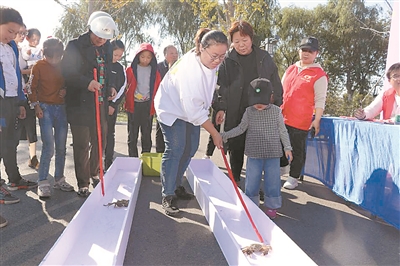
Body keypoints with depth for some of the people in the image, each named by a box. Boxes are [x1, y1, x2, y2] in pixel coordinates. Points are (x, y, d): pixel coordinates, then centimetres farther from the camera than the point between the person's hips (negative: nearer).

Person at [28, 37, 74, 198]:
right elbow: (32, 87, -1)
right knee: (48, 147, -9)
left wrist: (65, 90, -4)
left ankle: (59, 179, 20)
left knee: (61, 147, 8)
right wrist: (36, 106, -9)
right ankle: (43, 183, 1)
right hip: (46, 108, -4)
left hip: (61, 108, 4)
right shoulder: (39, 66, -3)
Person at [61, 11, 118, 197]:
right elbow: (66, 72, -11)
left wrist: (111, 86, 4)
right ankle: (83, 184, 15)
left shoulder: (107, 47, 9)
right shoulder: (75, 46, -8)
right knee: (82, 146, 1)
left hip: (101, 103, 6)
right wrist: (87, 83, -25)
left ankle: (94, 173, 37)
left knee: (100, 142, 15)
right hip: (80, 104, -5)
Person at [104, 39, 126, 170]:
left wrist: (113, 104, -6)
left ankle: (109, 162, 12)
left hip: (112, 106, 2)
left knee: (110, 134, 5)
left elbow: (122, 88, 4)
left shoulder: (120, 68, 7)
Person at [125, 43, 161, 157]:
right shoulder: (131, 70, 3)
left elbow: (157, 89, 5)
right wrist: (128, 100, -6)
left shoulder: (155, 72, 5)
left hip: (148, 106, 1)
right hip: (133, 105, 0)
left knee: (146, 135, 7)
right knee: (132, 135, 5)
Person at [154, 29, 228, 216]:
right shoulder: (189, 68, -36)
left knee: (190, 149, 9)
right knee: (175, 150, -13)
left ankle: (176, 185, 26)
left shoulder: (210, 60, -13)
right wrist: (214, 133, -28)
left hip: (192, 108, 8)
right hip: (172, 108, -8)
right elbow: (194, 110, -33)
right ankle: (168, 196, -2)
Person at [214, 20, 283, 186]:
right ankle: (235, 181, 27)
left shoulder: (265, 58, 4)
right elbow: (221, 86, -2)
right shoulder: (228, 61, 1)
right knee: (235, 149, 9)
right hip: (235, 115, 0)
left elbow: (275, 85, 9)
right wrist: (220, 108, -14)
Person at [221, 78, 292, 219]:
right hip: (254, 154, 1)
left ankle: (271, 206, 24)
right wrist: (224, 135, -4)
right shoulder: (249, 111, -1)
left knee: (272, 181, 6)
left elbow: (283, 131, 5)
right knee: (252, 181, 8)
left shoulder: (276, 111, -2)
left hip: (273, 154, 0)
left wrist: (287, 147, 2)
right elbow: (240, 129, 4)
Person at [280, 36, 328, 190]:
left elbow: (320, 100, -7)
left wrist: (317, 120, -13)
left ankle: (293, 178, 16)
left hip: (301, 121, -5)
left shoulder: (319, 75, -3)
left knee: (297, 151, 3)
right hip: (282, 118, 6)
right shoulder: (290, 69, 14)